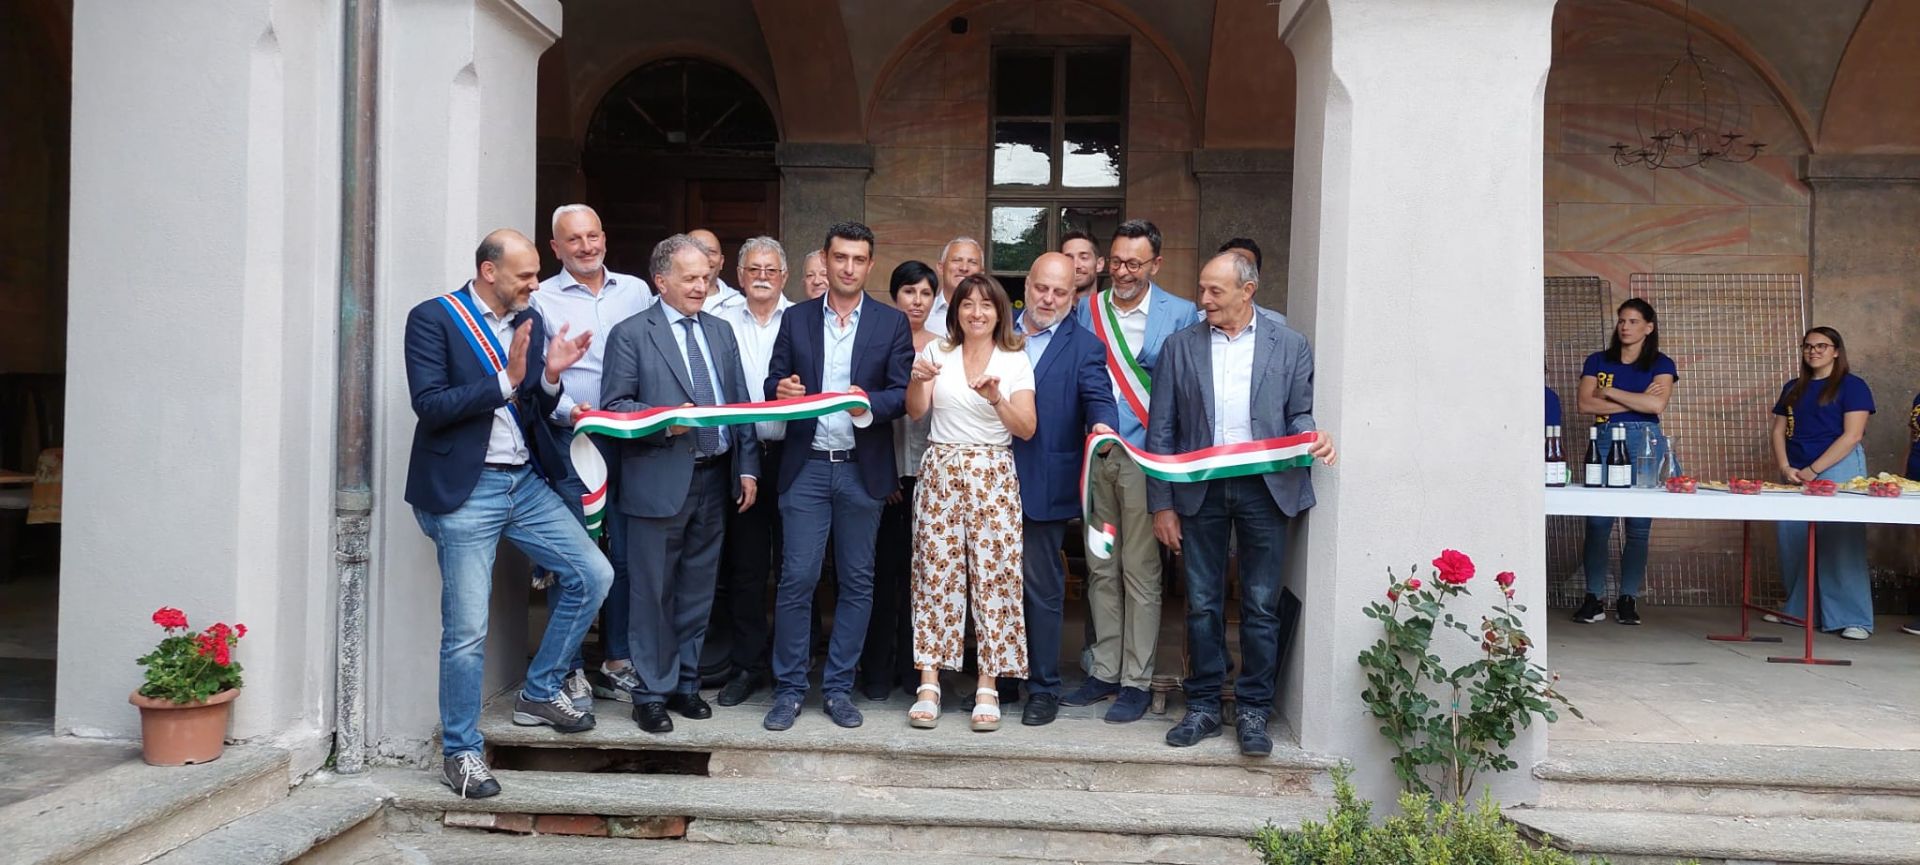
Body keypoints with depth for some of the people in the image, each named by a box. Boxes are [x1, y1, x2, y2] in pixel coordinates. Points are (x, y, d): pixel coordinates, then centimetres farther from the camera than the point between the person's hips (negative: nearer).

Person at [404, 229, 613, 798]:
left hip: (526, 483, 6)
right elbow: (429, 405, -16)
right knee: (467, 630, -2)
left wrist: (550, 376, -6)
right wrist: (506, 381, -20)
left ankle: (540, 693, 20)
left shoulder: (529, 321, 11)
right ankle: (461, 753, 14)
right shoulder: (433, 319, -7)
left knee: (593, 576, 3)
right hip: (465, 490, -6)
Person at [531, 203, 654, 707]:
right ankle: (570, 670, 10)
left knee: (627, 555, 7)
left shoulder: (636, 291, 12)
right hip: (569, 441, -3)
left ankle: (618, 664, 18)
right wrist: (567, 410, -17)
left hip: (632, 440, 3)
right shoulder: (541, 300, 3)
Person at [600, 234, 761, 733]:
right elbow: (614, 406, -7)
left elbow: (740, 404, 13)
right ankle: (652, 693, 13)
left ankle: (686, 682, 24)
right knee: (653, 593, 2)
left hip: (714, 480, 5)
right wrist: (666, 422, -21)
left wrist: (747, 467, 7)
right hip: (659, 482, -5)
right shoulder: (631, 334, -2)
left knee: (698, 591, 12)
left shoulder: (721, 332, 14)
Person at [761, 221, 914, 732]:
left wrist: (868, 402, -22)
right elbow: (774, 383, 8)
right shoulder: (797, 320, 9)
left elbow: (903, 394, -2)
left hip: (863, 469, 0)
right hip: (806, 466, 0)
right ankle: (789, 688, 10)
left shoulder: (892, 323, 5)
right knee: (797, 578, -2)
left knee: (857, 582, 6)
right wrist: (782, 391, -16)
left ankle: (839, 686, 17)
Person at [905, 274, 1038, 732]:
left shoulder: (1015, 361, 4)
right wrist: (918, 381, -21)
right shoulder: (936, 351, 8)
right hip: (940, 473, 1)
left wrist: (997, 398, -21)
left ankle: (988, 688, 4)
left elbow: (1026, 429, -4)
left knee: (992, 574, -4)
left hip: (992, 476, -1)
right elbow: (914, 411, -1)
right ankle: (929, 684, 4)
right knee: (935, 573, -1)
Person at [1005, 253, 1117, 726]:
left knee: (1042, 588, 2)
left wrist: (1102, 425, -34)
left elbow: (1099, 396, -16)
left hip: (1044, 487, -4)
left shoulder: (1084, 347, 0)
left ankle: (1043, 688, 14)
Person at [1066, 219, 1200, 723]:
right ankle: (1105, 671, 23)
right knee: (1101, 570, 12)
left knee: (1140, 572, 1)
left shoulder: (1180, 315, -2)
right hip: (1094, 457, 4)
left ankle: (1136, 681, 11)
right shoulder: (1087, 310, 9)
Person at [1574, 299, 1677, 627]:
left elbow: (1657, 405, -9)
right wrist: (1636, 401, -6)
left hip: (1645, 443, -1)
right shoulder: (1597, 361, 13)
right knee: (1597, 523, -6)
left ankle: (1628, 599, 8)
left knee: (1639, 525, 0)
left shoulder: (1661, 364, 8)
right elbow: (1585, 403, -2)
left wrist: (1611, 392, -3)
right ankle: (1594, 599, -1)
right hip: (1604, 441, 1)